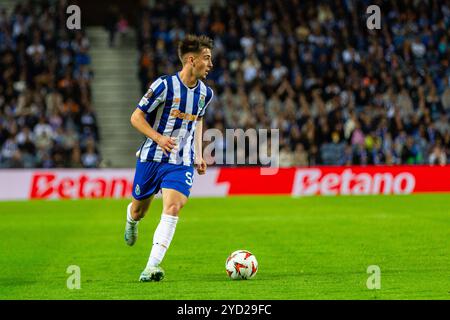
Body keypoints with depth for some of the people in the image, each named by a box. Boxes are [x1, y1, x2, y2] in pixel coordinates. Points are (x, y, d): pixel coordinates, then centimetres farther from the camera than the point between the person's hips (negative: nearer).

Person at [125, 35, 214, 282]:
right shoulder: (164, 85, -13)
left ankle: (151, 268, -24)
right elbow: (136, 117, -8)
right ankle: (131, 220, 54)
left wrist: (198, 154, 15)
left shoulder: (205, 93, 4)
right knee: (139, 210, 12)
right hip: (152, 157, -2)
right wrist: (158, 138, -23)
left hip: (182, 162, 2)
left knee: (172, 209, -20)